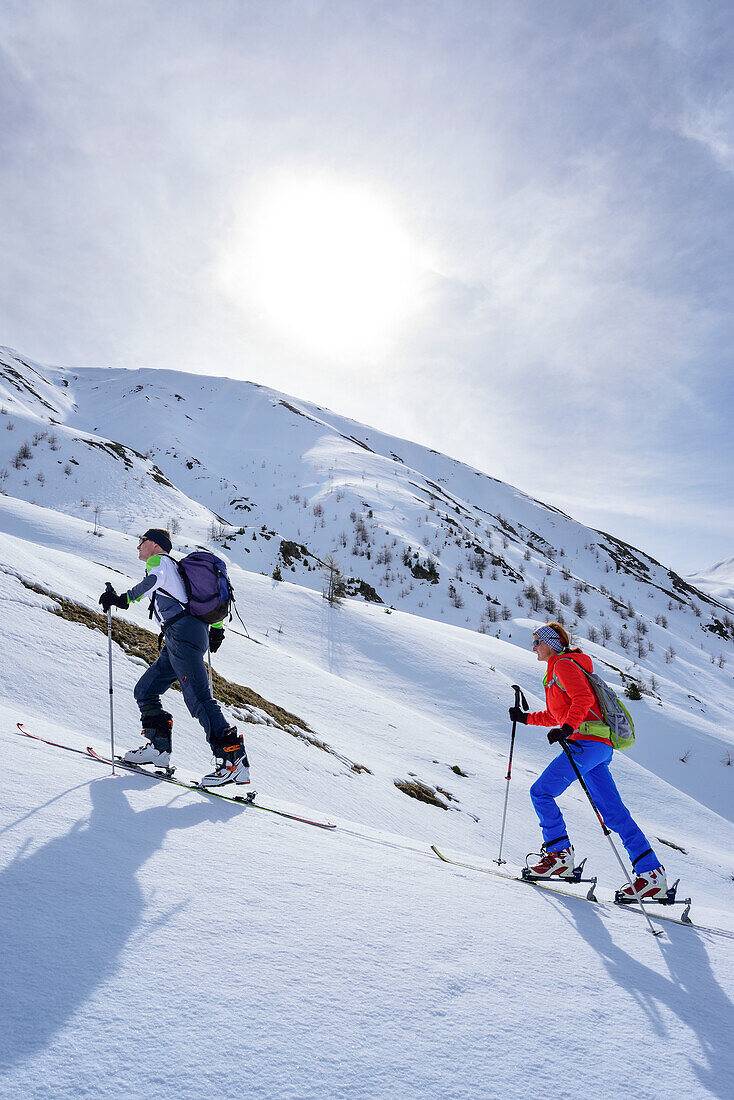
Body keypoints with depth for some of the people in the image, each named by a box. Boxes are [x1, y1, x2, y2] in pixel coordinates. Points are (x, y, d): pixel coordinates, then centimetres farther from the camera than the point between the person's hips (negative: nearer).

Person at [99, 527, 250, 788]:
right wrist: (216, 627, 34)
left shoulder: (159, 561, 6)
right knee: (144, 690, 15)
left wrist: (124, 599, -20)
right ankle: (158, 747, 11)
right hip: (179, 640, 10)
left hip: (182, 632, -10)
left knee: (198, 698, -17)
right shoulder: (174, 567, 32)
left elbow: (154, 580, -20)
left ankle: (234, 759, -24)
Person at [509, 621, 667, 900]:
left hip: (587, 741, -10)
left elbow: (583, 698, -19)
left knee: (541, 792, -7)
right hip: (599, 747, 10)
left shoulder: (563, 664, -4)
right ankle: (652, 874, 7)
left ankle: (559, 855, -3)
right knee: (613, 812, 7)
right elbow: (556, 715, 31)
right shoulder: (556, 670, 25)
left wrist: (567, 728, -30)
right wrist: (526, 717, 29)